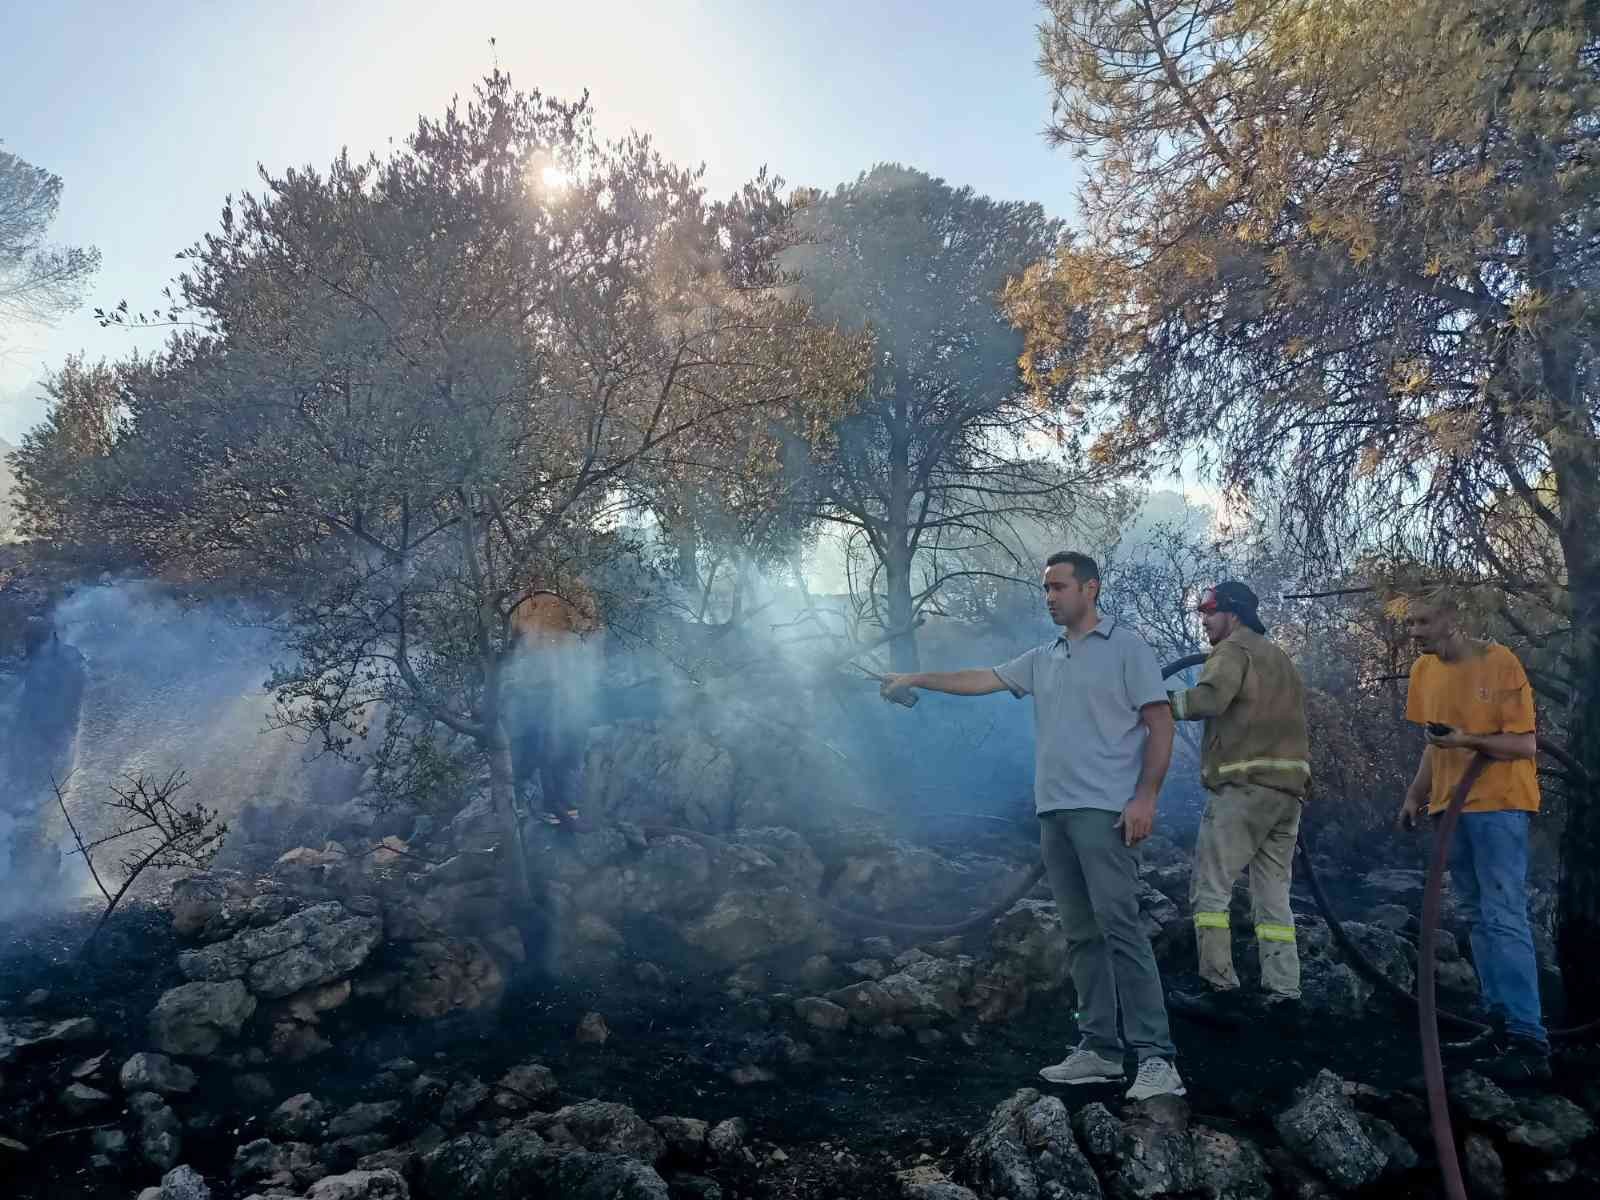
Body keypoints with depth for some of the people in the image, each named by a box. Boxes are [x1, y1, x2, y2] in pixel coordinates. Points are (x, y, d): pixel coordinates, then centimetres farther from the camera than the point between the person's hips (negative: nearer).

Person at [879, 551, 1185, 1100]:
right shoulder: (1043, 658, 18)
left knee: (1119, 926, -12)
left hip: (1105, 811, -7)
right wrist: (916, 678, 15)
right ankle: (1100, 1050, 13)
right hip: (1054, 811, 7)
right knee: (1080, 933, 7)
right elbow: (982, 679, 20)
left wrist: (1145, 796, -13)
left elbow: (1160, 723, -4)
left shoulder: (1126, 647, 0)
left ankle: (1156, 1057, -9)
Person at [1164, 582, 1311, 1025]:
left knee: (1209, 887, -5)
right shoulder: (1279, 658, 24)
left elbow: (1210, 697, -22)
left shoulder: (1234, 649, -3)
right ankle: (1282, 993, 9)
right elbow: (1289, 719, 23)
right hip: (1289, 788, 9)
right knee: (1273, 894, 11)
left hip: (1244, 785, -9)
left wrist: (1163, 701, -13)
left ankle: (1221, 989, -8)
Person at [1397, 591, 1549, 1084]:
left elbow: (1526, 744, -14)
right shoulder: (1424, 669, 8)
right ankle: (1500, 1019, 21)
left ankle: (1529, 1042, -9)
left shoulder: (1499, 663, -13)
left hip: (1497, 805, -7)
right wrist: (1415, 795, 12)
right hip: (1452, 805, 8)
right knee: (1478, 917, 12)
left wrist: (1469, 740, -28)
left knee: (1503, 918, -12)